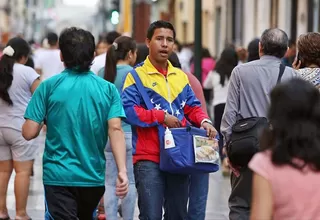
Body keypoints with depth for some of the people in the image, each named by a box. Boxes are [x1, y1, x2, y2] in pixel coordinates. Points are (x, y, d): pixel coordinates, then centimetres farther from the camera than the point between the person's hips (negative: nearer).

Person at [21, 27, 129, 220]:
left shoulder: (49, 86, -5)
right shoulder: (108, 89, 0)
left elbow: (29, 133, -8)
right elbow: (115, 129, -12)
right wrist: (122, 170, -16)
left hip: (58, 176, -3)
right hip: (94, 176, 3)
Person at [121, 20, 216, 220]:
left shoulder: (181, 76, 15)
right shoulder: (137, 75, -2)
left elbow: (192, 107, 13)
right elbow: (128, 110, -14)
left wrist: (204, 121, -8)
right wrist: (162, 117, -16)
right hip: (149, 158, -6)